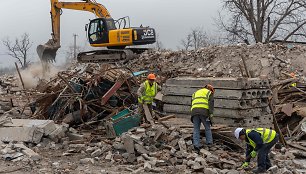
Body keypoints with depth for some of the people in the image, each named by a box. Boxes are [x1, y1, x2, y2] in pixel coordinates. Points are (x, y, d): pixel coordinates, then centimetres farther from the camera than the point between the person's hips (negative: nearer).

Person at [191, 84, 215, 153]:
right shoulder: (209, 93, 18)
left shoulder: (196, 93, 33)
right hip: (204, 111, -3)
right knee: (207, 128, 11)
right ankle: (209, 143, 10)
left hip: (194, 111, 3)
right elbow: (211, 103, 0)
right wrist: (211, 113, -8)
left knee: (196, 129, 4)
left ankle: (196, 144, -5)